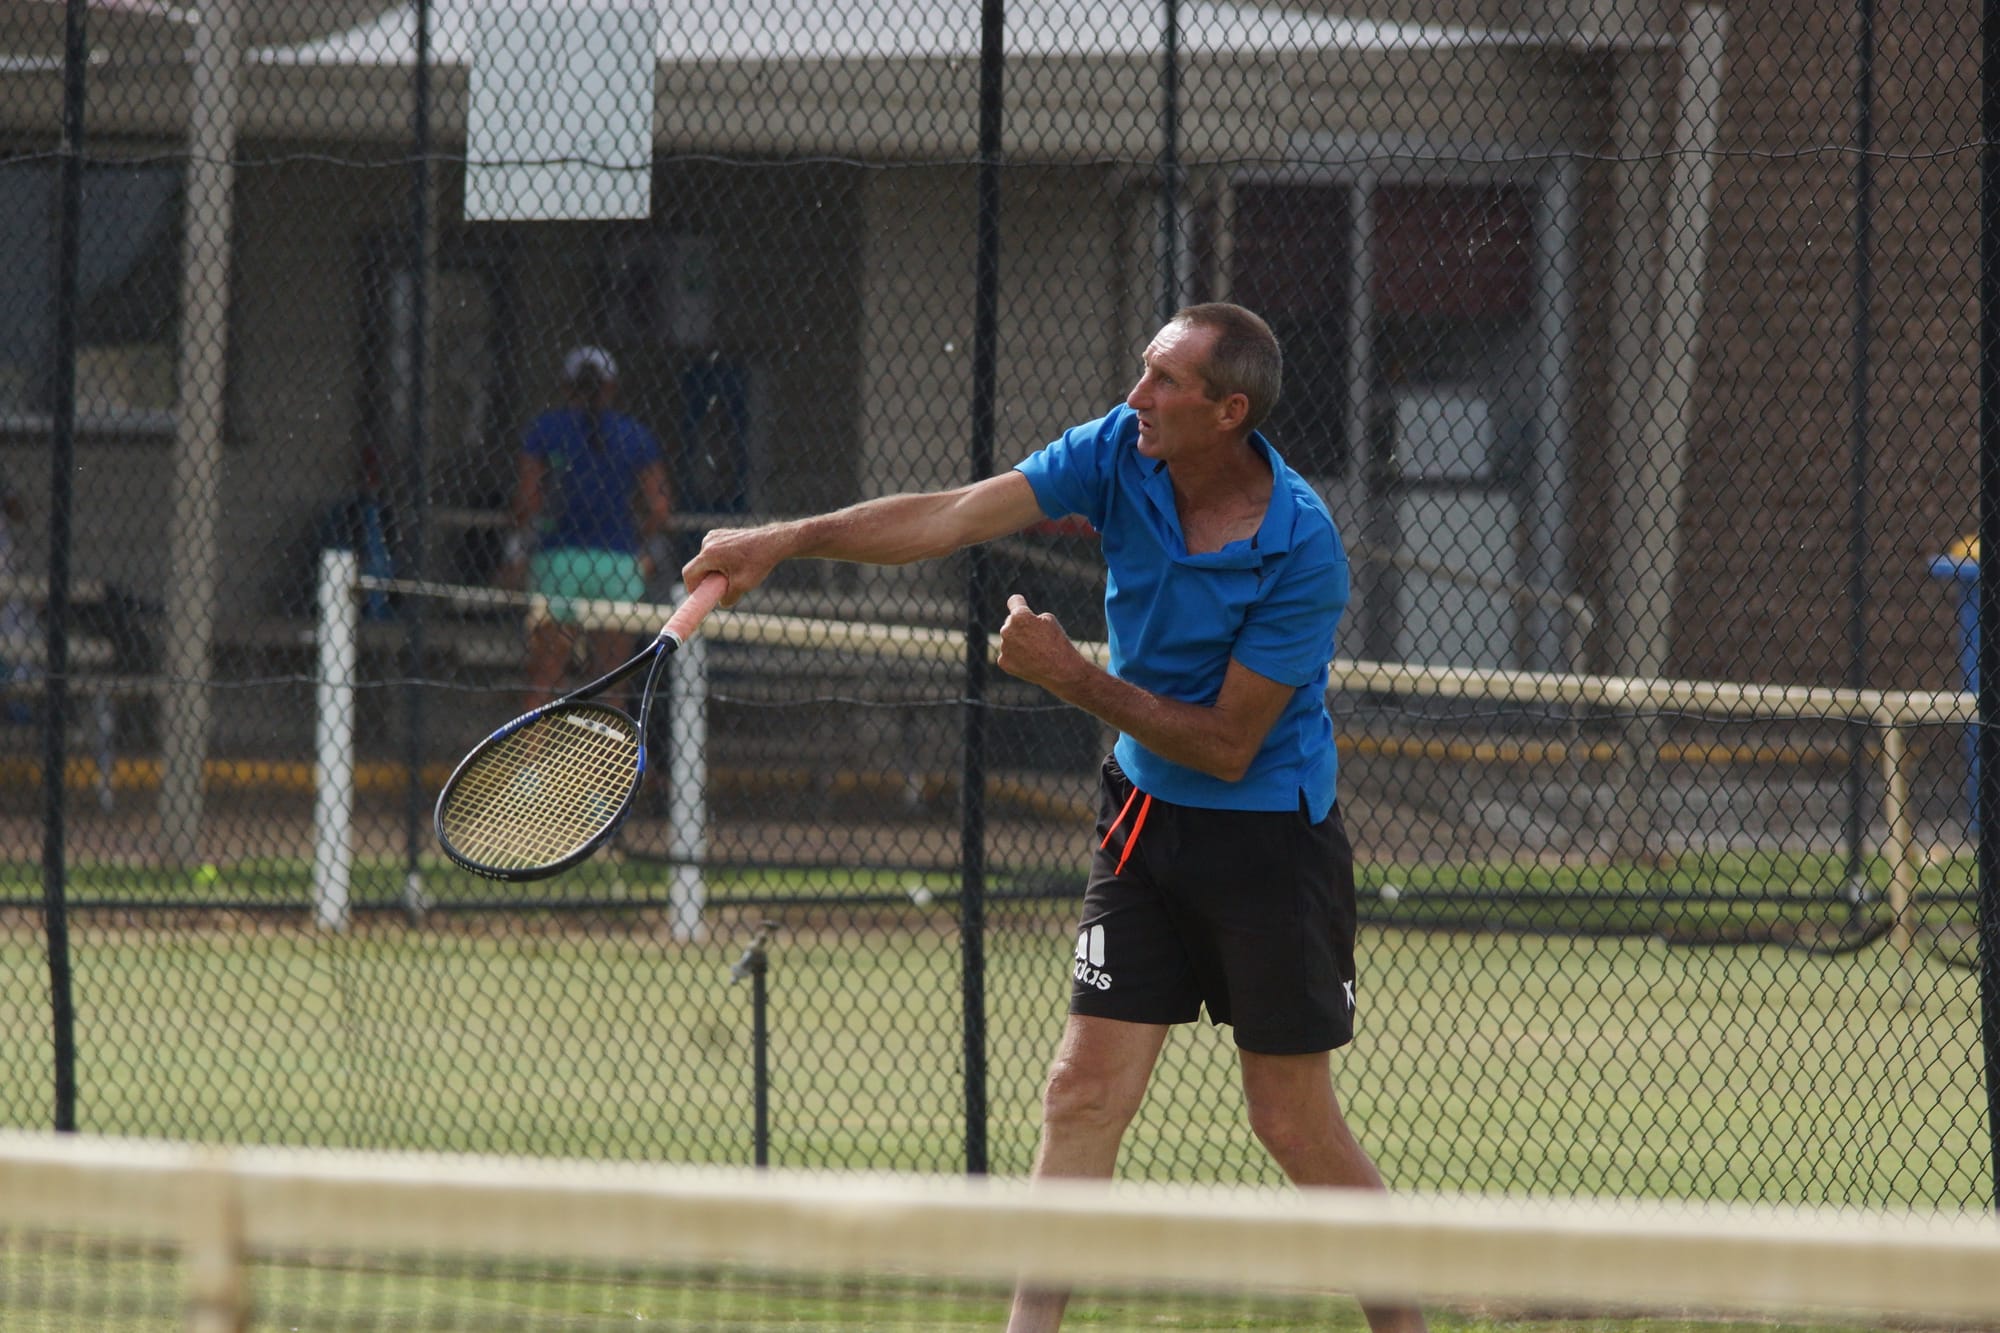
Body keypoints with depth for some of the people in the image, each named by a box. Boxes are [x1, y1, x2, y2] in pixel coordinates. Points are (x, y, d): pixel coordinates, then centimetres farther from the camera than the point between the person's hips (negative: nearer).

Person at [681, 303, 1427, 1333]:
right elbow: (949, 518, -13)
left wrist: (1075, 679, -21)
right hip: (1146, 815, 5)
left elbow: (1226, 746, -20)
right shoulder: (1120, 453, -8)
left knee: (1294, 1123, 1)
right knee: (1084, 1093, -2)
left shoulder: (1301, 552, -24)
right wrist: (788, 541, -23)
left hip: (1269, 833, -5)